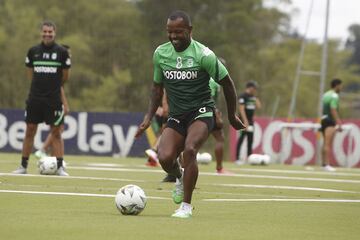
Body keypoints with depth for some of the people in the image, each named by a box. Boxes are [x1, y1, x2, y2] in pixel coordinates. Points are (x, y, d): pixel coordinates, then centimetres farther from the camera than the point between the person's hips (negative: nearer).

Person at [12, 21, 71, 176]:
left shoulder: (62, 52, -2)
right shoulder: (33, 51, 4)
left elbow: (65, 76, 7)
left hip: (54, 99, -2)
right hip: (34, 98, 2)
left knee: (56, 132, -1)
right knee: (30, 131, 4)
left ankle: (59, 167, 3)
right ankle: (23, 166, 10)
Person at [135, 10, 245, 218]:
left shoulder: (203, 55, -13)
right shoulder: (160, 53, 1)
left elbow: (227, 83, -2)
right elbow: (157, 86, 16)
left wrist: (232, 117, 6)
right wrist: (149, 117, 9)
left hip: (201, 112, -4)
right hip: (176, 115, 4)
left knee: (189, 149, -30)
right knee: (165, 158, -20)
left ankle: (186, 206, -18)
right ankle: (180, 177, 19)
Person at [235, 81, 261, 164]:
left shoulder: (253, 97, 15)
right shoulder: (243, 96, -10)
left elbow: (259, 106, 9)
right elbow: (241, 109, -16)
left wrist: (255, 97, 5)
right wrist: (245, 121, -22)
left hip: (250, 120, 8)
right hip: (244, 120, -8)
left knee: (250, 139, 9)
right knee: (242, 138, -8)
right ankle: (238, 158, -7)